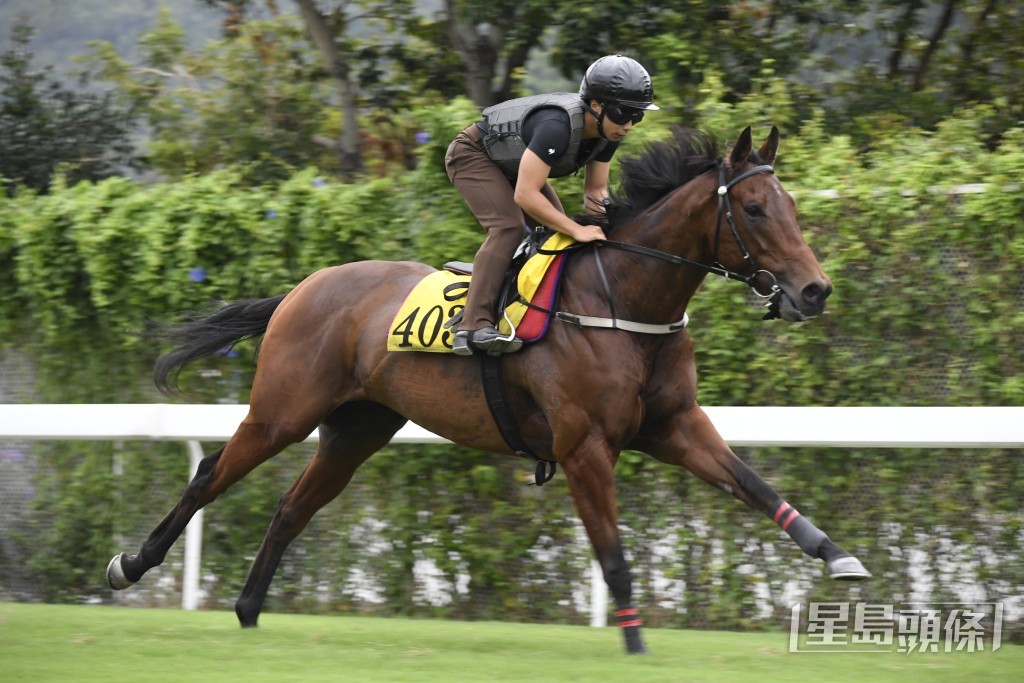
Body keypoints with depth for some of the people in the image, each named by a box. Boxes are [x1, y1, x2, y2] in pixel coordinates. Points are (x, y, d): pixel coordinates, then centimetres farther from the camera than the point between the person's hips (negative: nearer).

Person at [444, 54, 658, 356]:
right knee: (508, 227, -27)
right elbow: (525, 195, -41)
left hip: (514, 163, 9)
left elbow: (596, 186, -2)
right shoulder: (557, 126, -40)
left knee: (558, 233, 2)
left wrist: (596, 201, -27)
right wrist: (577, 230, -42)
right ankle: (473, 326, -35)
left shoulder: (607, 131, -14)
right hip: (474, 155, -9)